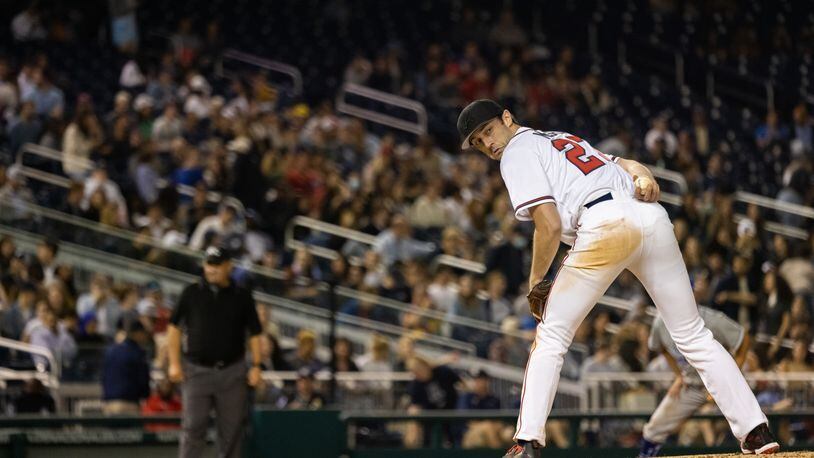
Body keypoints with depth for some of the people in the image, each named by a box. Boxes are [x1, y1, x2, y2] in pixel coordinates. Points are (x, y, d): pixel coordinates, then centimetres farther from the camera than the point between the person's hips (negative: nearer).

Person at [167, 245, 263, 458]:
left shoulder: (242, 296, 5)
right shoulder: (192, 293, 4)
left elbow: (254, 333, 7)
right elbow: (174, 327, 6)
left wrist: (256, 366, -2)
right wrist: (174, 363, -2)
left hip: (232, 371, 1)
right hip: (197, 370, -1)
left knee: (232, 428, 3)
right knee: (193, 427, -5)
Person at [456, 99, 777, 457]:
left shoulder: (517, 154, 8)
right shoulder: (563, 140, 35)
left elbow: (550, 226, -3)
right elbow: (623, 163, 22)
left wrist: (535, 283, 8)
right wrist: (644, 177, 2)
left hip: (605, 224, -7)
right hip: (652, 215, 7)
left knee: (550, 338, 5)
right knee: (693, 335, 12)